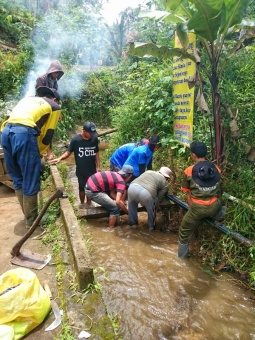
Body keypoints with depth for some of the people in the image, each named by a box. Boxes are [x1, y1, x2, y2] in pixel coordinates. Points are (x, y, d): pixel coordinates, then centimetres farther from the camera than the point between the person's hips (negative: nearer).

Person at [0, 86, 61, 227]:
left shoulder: (27, 98, 35)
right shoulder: (55, 106, 20)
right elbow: (48, 134, 13)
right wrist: (40, 152, 28)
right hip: (24, 133, -6)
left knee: (17, 179, 16)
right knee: (30, 181, 4)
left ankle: (28, 215, 26)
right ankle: (32, 220, 14)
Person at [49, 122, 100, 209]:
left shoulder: (94, 139, -6)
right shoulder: (75, 140, -16)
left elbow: (96, 153, 4)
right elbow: (68, 152, -11)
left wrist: (98, 166, 5)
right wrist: (60, 158, -29)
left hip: (92, 170, 3)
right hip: (81, 171, -2)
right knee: (82, 188, 13)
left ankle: (89, 203, 37)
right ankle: (82, 204, 36)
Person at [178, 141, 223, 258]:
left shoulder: (189, 171, 1)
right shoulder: (216, 169, 9)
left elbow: (188, 194, 6)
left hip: (198, 208, -2)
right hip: (215, 207, 3)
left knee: (184, 232, 20)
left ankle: (181, 258, 31)